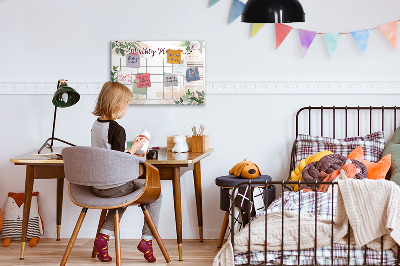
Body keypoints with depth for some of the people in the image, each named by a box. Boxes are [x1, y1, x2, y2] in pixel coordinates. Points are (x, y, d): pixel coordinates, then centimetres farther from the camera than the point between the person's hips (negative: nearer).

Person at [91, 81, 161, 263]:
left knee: (123, 195, 36)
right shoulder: (117, 130, -20)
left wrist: (130, 154, 19)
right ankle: (147, 239, 9)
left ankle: (104, 236, 19)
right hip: (114, 186, -8)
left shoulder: (96, 125, 6)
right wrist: (134, 148, -9)